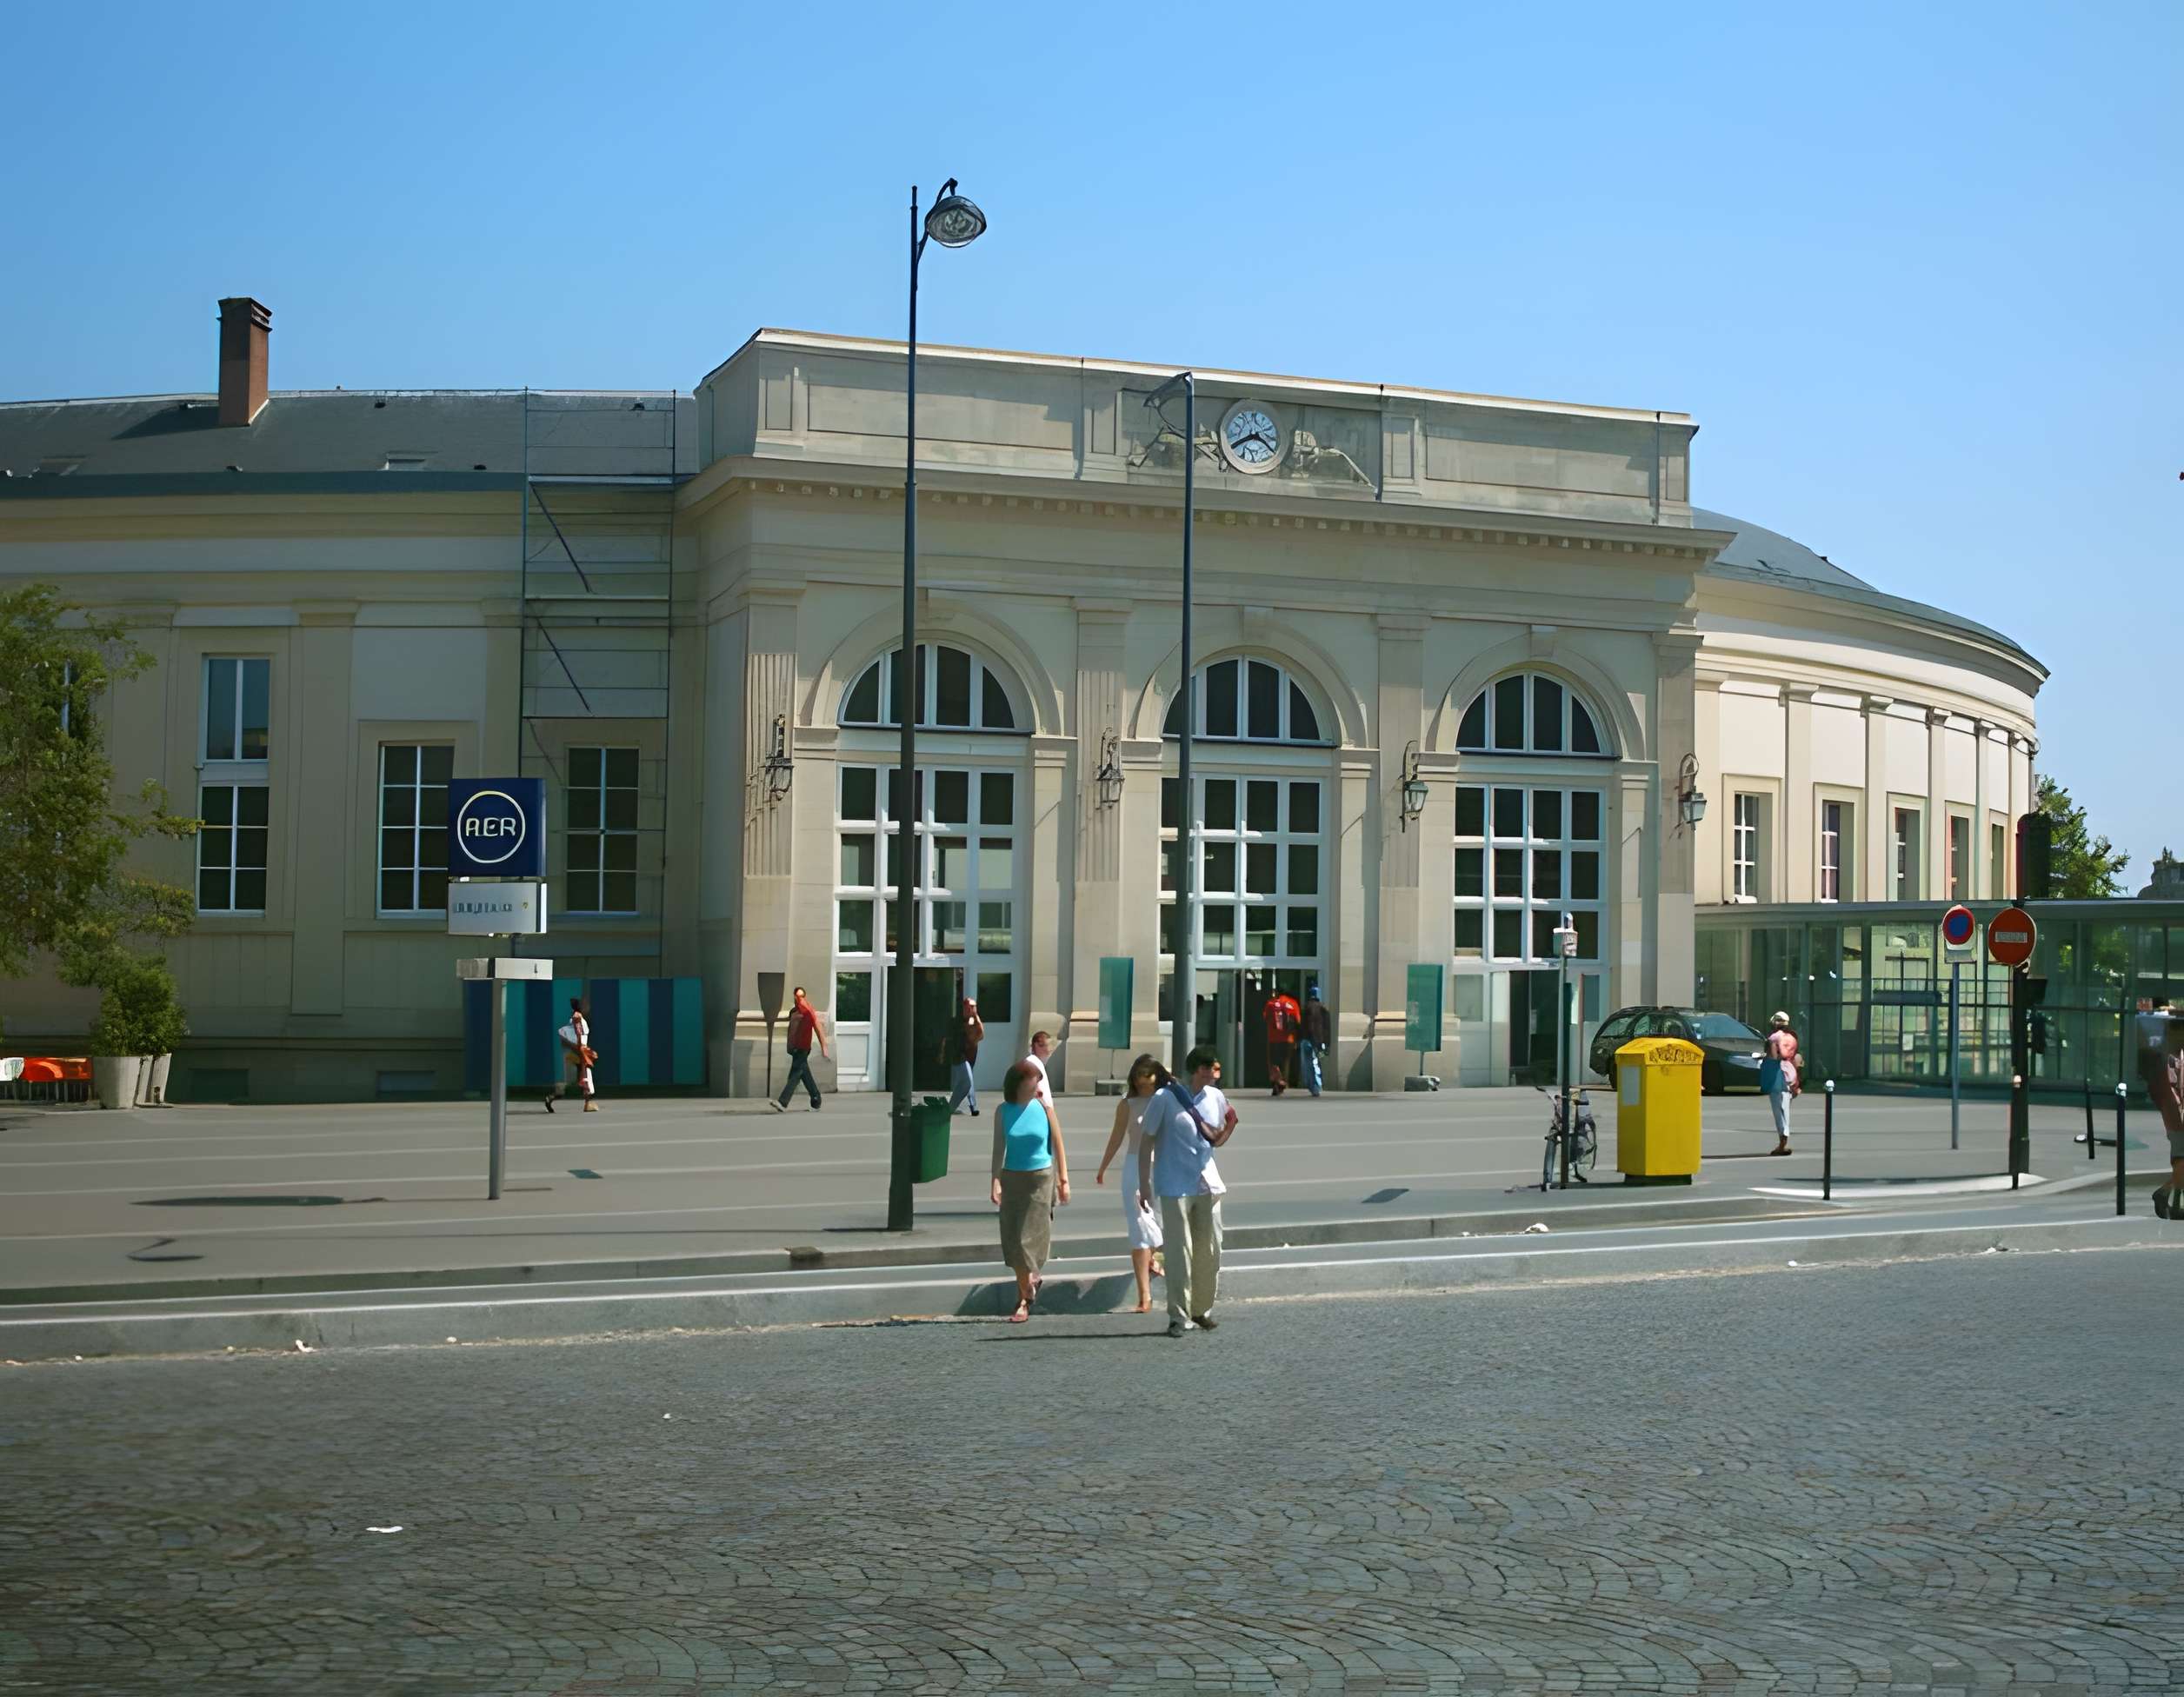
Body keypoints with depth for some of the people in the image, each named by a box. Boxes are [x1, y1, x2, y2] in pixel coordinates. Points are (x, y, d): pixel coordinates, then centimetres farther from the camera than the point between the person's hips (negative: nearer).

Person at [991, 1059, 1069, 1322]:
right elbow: (999, 1147, -1)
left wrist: (1063, 1180, 1)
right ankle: (1031, 1280, 28)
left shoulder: (1043, 1107, -2)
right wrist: (996, 1181, -12)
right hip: (1012, 1179, 2)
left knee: (1029, 1239, -3)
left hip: (1041, 1179, -2)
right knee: (1012, 1240, 3)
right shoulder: (1004, 1112, -1)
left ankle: (1024, 1301, 7)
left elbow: (1057, 1143, 4)